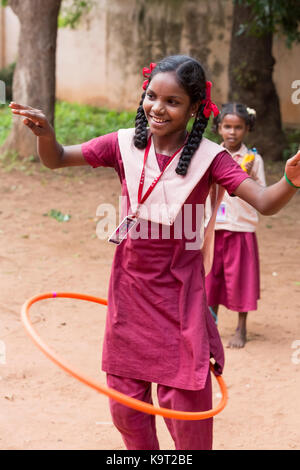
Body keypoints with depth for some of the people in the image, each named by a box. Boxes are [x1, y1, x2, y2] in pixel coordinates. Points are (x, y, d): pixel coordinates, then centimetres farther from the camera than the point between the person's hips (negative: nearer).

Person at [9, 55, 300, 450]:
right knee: (125, 403, 13)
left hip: (179, 292, -3)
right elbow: (56, 159, -1)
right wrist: (44, 132, -24)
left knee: (184, 401, 1)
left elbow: (264, 203, -20)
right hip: (130, 288, 4)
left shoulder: (208, 157, -12)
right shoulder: (125, 144, -3)